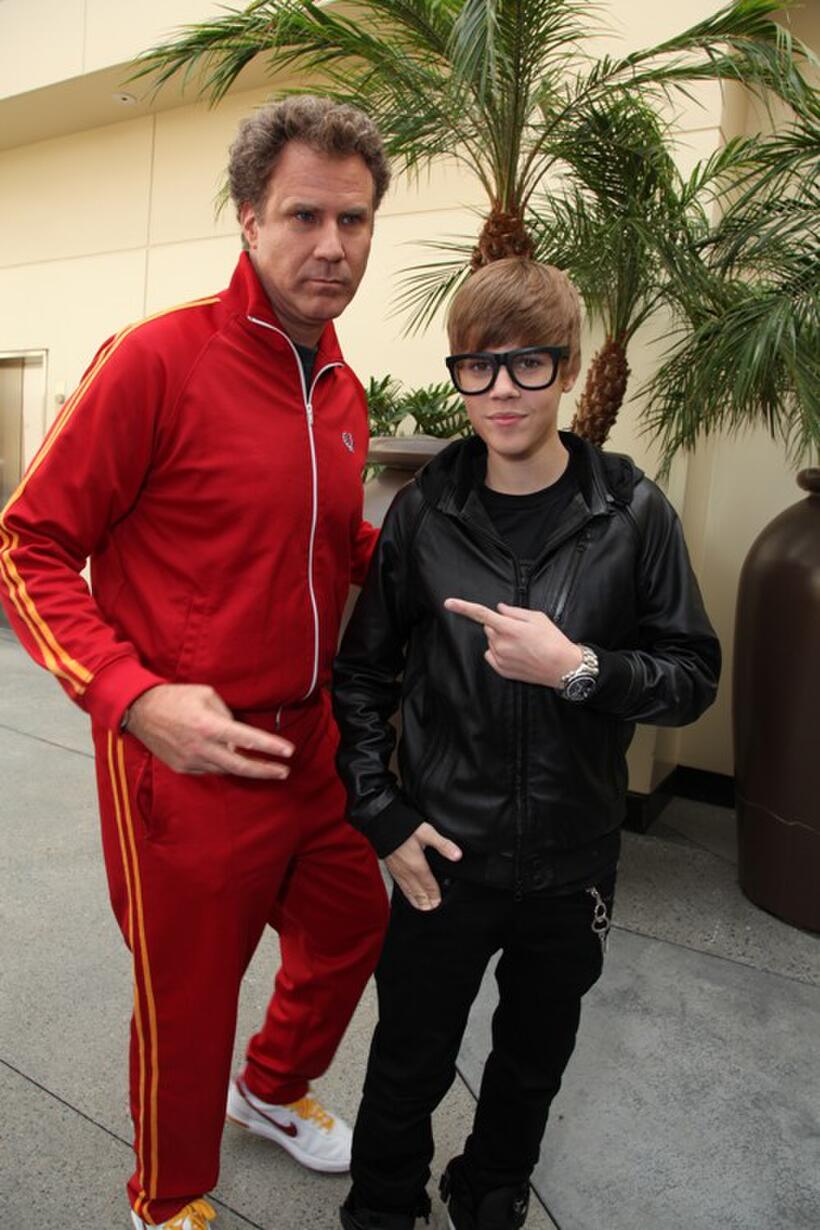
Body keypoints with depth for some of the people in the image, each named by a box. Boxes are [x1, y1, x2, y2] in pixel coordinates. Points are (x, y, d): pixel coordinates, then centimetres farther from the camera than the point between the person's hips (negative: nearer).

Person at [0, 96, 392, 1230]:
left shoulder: (343, 390, 7)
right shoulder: (159, 358, -15)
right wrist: (136, 698, -25)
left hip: (311, 745, 7)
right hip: (185, 764, -7)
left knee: (350, 928, 25)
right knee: (188, 1004, 14)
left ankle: (275, 1090, 58)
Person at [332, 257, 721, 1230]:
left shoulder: (632, 514, -9)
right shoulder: (424, 511, -7)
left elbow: (693, 676, -7)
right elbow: (361, 672, -1)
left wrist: (577, 668, -25)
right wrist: (382, 813, -7)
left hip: (571, 859, 1)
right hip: (445, 855, 0)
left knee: (533, 1061, 23)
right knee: (409, 1062, 16)